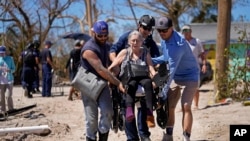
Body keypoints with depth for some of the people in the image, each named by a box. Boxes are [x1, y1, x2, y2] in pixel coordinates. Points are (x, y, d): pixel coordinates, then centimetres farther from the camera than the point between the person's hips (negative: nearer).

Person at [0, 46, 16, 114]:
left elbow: (14, 69, 1)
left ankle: (11, 109, 7)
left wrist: (9, 70, -18)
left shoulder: (10, 59, 1)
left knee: (9, 96, -5)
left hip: (9, 80, -2)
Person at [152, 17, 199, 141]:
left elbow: (171, 69, -32)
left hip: (189, 76, -8)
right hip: (175, 76, 8)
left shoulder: (178, 44, -31)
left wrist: (165, 89, -33)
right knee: (170, 106, 5)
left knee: (185, 106, -18)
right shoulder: (164, 39, -4)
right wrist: (150, 60, -3)